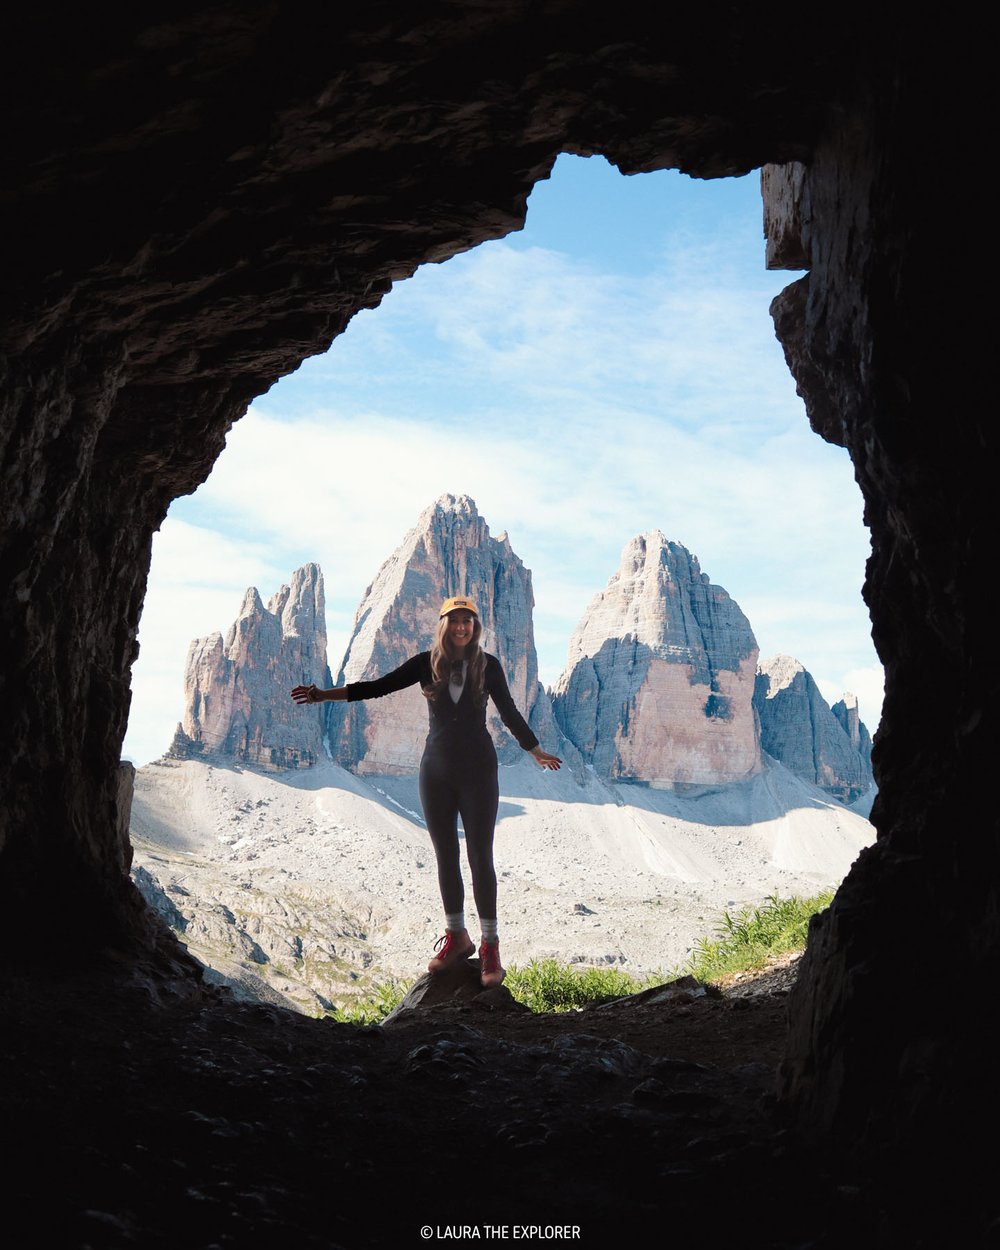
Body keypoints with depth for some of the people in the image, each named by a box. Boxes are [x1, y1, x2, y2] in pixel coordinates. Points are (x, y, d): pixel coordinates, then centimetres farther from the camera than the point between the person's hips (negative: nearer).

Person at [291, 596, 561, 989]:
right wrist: (324, 695, -9)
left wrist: (536, 752, 19)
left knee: (480, 856, -4)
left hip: (478, 771, -2)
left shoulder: (488, 665, -2)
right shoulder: (427, 663, 1)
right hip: (437, 771, 2)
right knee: (445, 856, 8)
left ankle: (490, 948, 2)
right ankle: (456, 937, 20)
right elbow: (378, 687, -2)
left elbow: (509, 712, 10)